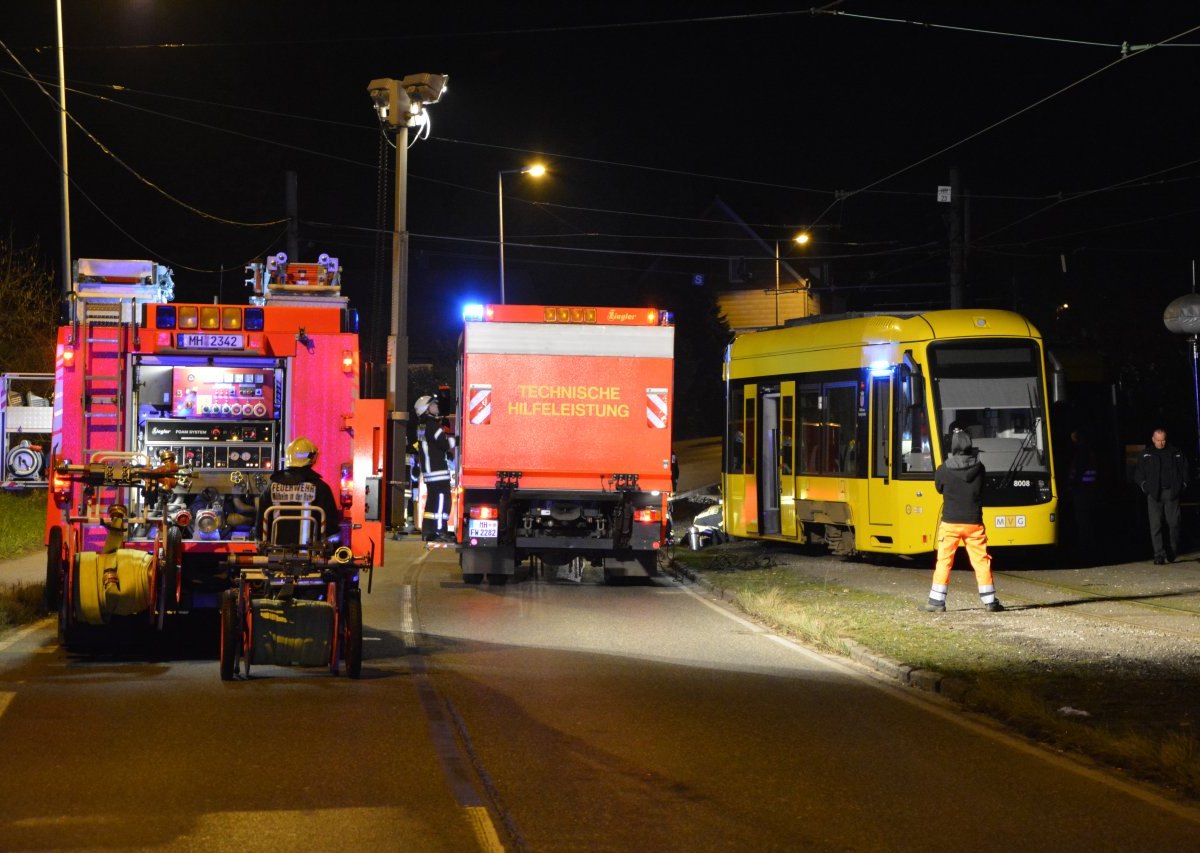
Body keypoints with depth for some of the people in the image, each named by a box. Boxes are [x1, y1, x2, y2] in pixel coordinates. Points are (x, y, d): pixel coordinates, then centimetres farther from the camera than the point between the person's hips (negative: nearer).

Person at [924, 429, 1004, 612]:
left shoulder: (943, 470, -10)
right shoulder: (978, 468, -3)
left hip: (950, 523, -1)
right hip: (973, 522, 1)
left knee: (944, 561, 5)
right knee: (982, 561, 7)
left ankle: (936, 601, 3)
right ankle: (989, 601, 10)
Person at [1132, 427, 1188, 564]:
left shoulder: (1175, 452, 8)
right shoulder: (1146, 454, 9)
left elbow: (1184, 468, 16)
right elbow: (1138, 473, 14)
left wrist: (1183, 484, 6)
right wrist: (1144, 485, 1)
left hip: (1171, 493, 0)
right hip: (1154, 495, 0)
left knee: (1173, 523, -3)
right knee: (1155, 525, -6)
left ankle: (1172, 552, 14)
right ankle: (1159, 555, -6)